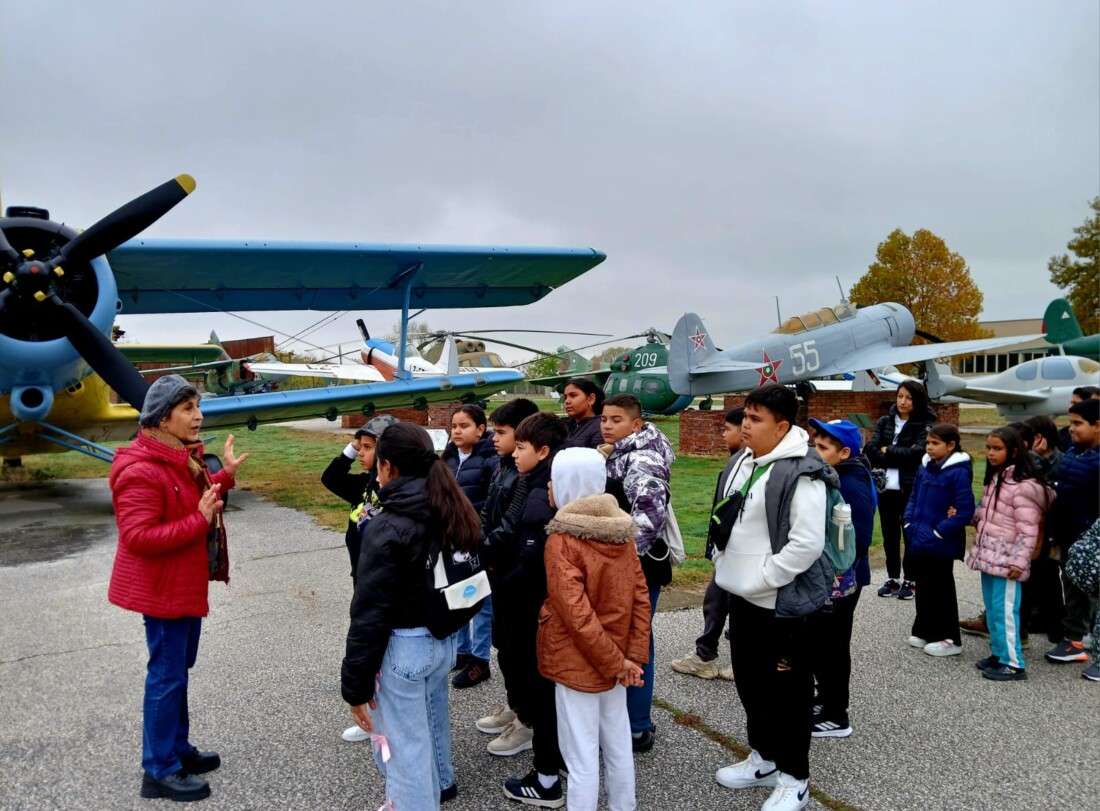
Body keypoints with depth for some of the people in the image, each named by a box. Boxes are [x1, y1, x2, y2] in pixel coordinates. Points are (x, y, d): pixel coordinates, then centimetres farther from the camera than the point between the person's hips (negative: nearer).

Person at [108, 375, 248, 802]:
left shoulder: (183, 456, 5)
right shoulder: (142, 471, -25)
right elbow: (137, 537, -28)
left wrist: (225, 476, 7)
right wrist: (199, 521, -30)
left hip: (187, 582, 10)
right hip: (162, 587, -10)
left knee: (179, 667, 20)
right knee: (166, 674, 1)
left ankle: (177, 748, 35)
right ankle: (159, 771, 16)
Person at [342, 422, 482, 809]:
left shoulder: (387, 528, -21)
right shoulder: (452, 512, 0)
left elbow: (370, 613, -20)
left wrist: (356, 683, -12)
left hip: (403, 647, -8)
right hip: (444, 638, 9)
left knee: (404, 741, 9)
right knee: (432, 718, 30)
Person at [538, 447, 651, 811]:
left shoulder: (562, 540, -19)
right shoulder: (622, 532, 0)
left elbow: (577, 615, -23)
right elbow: (641, 599, 0)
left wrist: (615, 661, -14)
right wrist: (632, 655, 2)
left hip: (577, 664, -6)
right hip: (614, 662, 6)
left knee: (582, 757, 5)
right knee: (618, 746, 18)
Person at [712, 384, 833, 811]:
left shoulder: (802, 473, -21)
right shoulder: (744, 462, 8)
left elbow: (808, 543, -25)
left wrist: (763, 578, -20)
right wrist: (724, 562, 11)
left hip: (782, 600, -9)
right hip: (742, 595, 9)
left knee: (788, 690, 6)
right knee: (750, 680, 21)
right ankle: (763, 757, 39)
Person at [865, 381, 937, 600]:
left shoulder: (925, 425, -2)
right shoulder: (884, 422, 8)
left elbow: (917, 452, -17)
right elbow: (870, 449, -4)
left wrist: (888, 452, -8)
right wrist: (901, 457, -14)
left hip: (911, 488, -4)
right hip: (886, 487, 4)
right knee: (889, 534, 11)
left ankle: (910, 580, 18)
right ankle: (892, 578, 24)